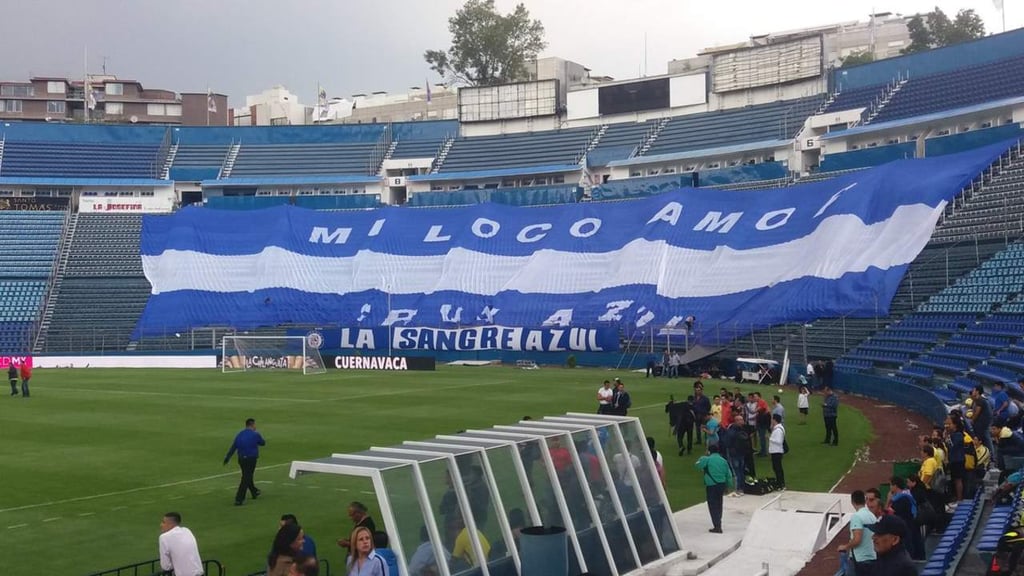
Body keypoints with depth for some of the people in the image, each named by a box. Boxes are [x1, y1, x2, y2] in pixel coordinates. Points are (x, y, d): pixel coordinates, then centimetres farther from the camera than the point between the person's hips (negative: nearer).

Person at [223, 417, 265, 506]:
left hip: (241, 459, 6)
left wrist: (227, 457, 4)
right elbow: (263, 443, 7)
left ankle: (254, 492, 40)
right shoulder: (255, 435, -9)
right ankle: (239, 499, -9)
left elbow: (233, 447, 4)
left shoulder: (239, 434, 6)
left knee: (247, 476, 23)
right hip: (251, 459, -6)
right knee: (246, 479, -4)